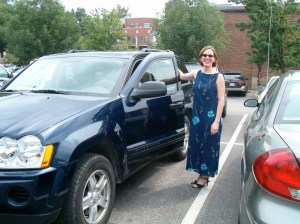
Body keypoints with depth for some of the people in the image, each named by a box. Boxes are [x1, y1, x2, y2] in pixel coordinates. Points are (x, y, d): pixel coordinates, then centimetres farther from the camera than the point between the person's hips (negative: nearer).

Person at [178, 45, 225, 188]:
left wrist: (216, 122, -16)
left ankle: (205, 176, 18)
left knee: (209, 146, 4)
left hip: (211, 118, -5)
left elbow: (221, 100, -10)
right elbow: (181, 76, 25)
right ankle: (201, 173, 25)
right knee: (197, 145, 10)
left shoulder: (218, 77, -8)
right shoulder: (196, 74, 5)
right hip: (197, 117, 5)